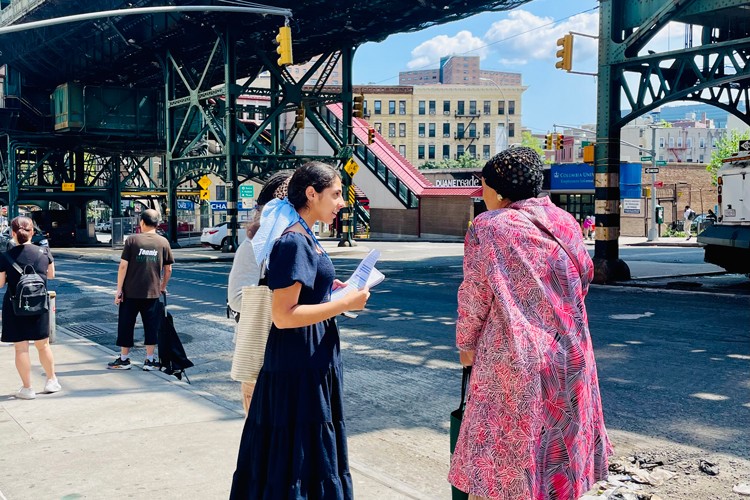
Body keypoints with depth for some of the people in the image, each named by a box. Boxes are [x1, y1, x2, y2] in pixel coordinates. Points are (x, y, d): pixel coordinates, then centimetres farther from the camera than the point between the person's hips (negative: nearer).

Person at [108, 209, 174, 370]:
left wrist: (119, 289, -3)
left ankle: (124, 359, 18)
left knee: (126, 325, 10)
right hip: (152, 293, 2)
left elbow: (123, 266, -8)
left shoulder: (132, 240, -6)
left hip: (131, 292, -1)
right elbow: (168, 269, 5)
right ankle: (149, 361, 11)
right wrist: (163, 287, 20)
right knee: (151, 326, 9)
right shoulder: (163, 242, 1)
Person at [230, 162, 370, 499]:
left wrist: (335, 291, 10)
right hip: (299, 363, -10)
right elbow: (283, 316, -24)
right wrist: (345, 303, -19)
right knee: (300, 451, 2)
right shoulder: (293, 243, -19)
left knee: (313, 448, 19)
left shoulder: (303, 238, 10)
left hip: (313, 360, 10)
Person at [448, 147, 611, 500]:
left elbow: (474, 295, -9)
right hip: (568, 352, 6)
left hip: (513, 355, -5)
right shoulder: (564, 222, 5)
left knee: (503, 447, 4)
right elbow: (584, 276, 15)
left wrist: (465, 342, 6)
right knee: (559, 438, 18)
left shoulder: (488, 226, -11)